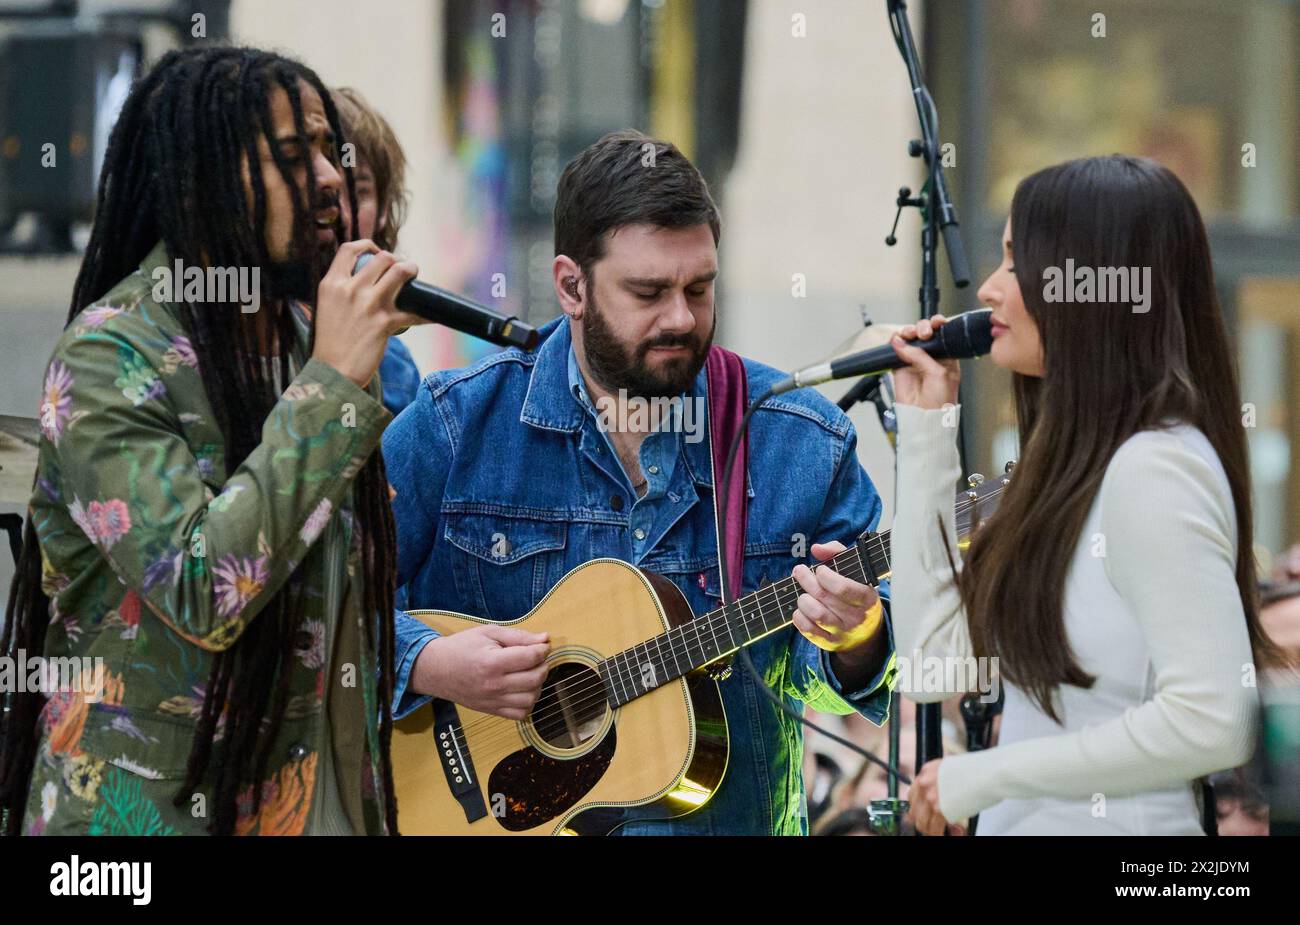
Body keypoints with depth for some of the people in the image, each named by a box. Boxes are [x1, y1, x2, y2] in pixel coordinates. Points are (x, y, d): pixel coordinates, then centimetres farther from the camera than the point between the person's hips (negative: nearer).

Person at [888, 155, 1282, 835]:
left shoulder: (1154, 469, -18)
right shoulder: (1082, 461, 9)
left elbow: (1212, 721, -26)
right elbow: (937, 658, 8)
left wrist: (981, 778, -19)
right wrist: (925, 428, 9)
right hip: (1027, 824, 9)